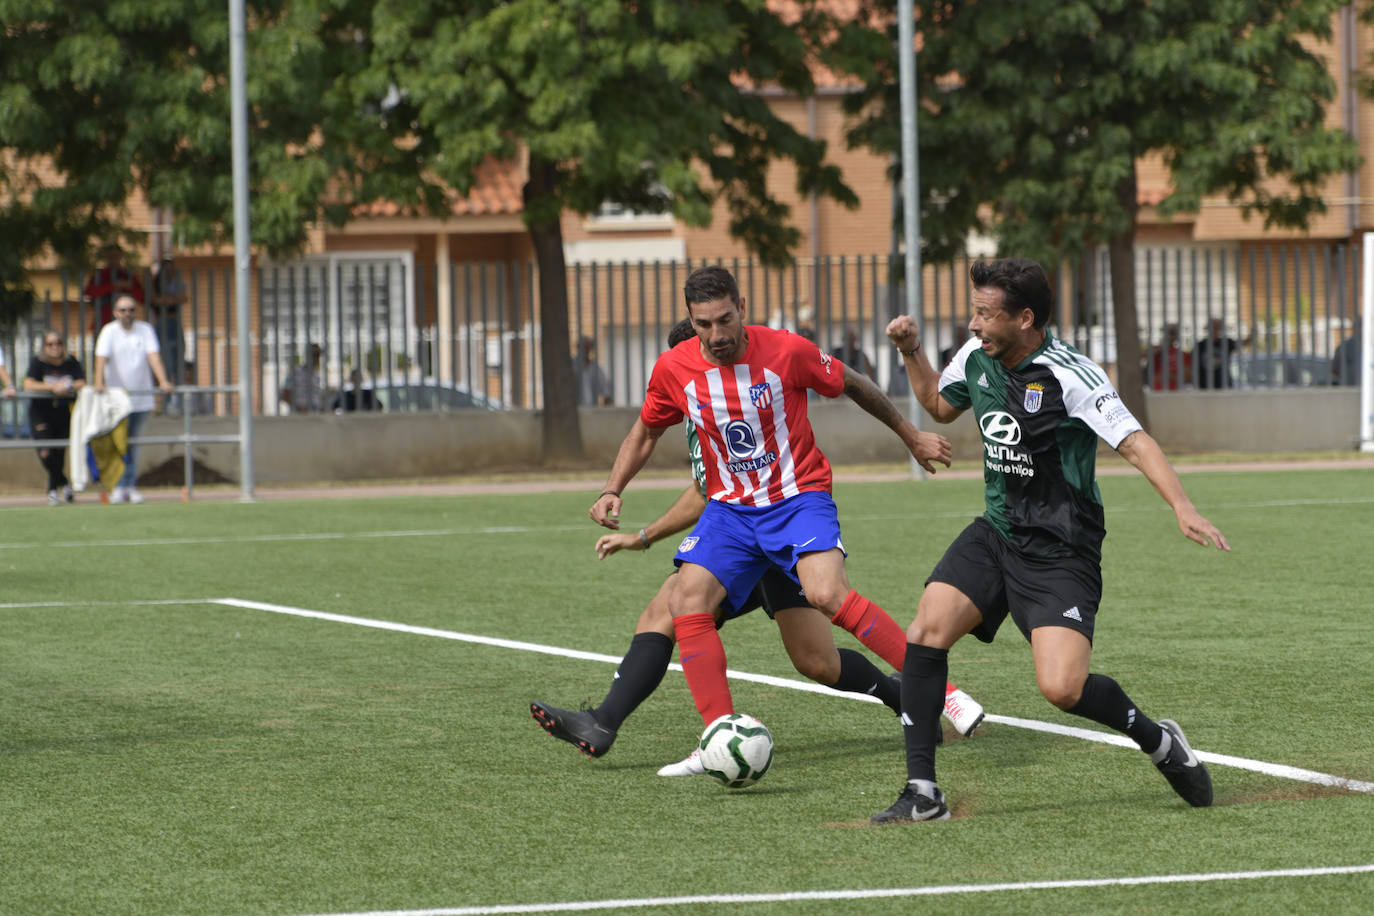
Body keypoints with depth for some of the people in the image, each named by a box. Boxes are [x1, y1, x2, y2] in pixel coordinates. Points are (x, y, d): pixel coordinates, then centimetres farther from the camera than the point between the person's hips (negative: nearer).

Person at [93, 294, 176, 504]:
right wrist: (98, 382, -30)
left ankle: (130, 486, 9)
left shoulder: (145, 330, 4)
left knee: (133, 444, 5)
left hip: (140, 398, 2)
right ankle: (118, 487, -4)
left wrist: (163, 382, -21)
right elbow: (102, 358, -14)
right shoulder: (109, 331, -2)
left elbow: (154, 356, -7)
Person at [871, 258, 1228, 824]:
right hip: (995, 536, 7)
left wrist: (1181, 507, -37)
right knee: (925, 631, -15)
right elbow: (940, 405, 26)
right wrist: (911, 353, 11)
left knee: (1062, 688, -21)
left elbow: (1135, 442, -22)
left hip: (1060, 554, -7)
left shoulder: (1068, 374, -18)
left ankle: (1160, 743, 9)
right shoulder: (977, 357, 4)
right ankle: (922, 793, -8)